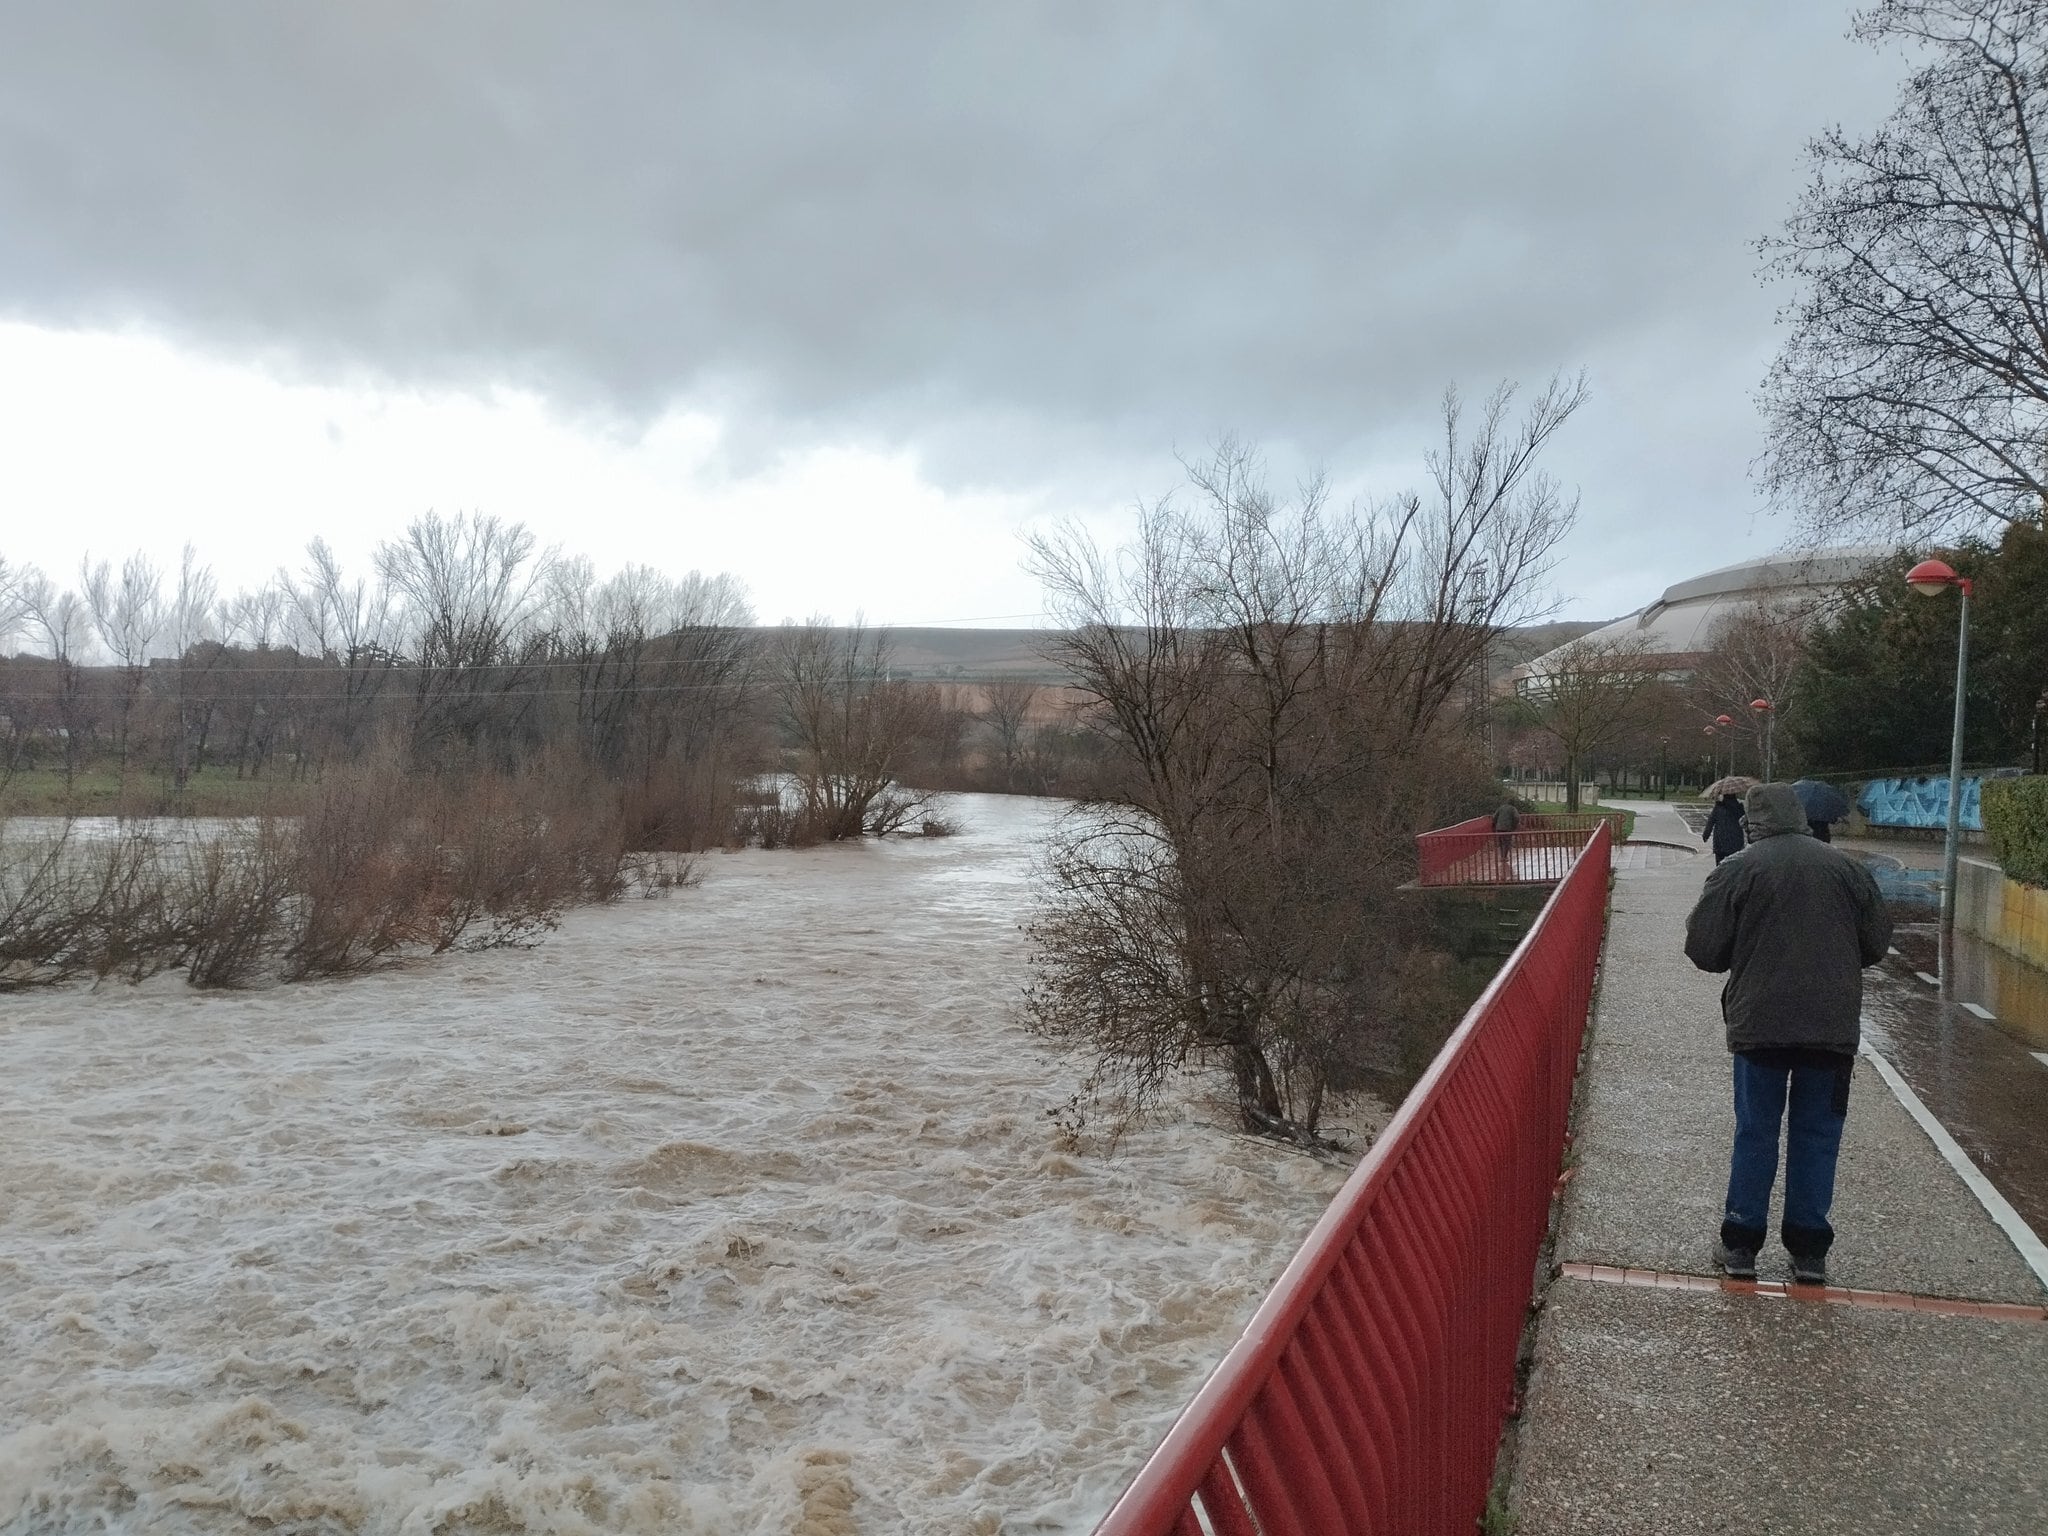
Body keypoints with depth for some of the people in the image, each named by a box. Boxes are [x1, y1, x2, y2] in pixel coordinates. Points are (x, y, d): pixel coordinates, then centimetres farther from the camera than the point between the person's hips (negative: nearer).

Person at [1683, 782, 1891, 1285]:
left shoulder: (1735, 872, -7)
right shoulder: (1848, 868, 2)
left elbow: (1703, 949, -8)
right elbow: (1876, 943, 9)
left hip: (1760, 1023, -2)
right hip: (1833, 1025, 2)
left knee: (1755, 1132, 8)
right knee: (1817, 1135, 10)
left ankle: (1741, 1244, 13)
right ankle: (1809, 1250, 15)